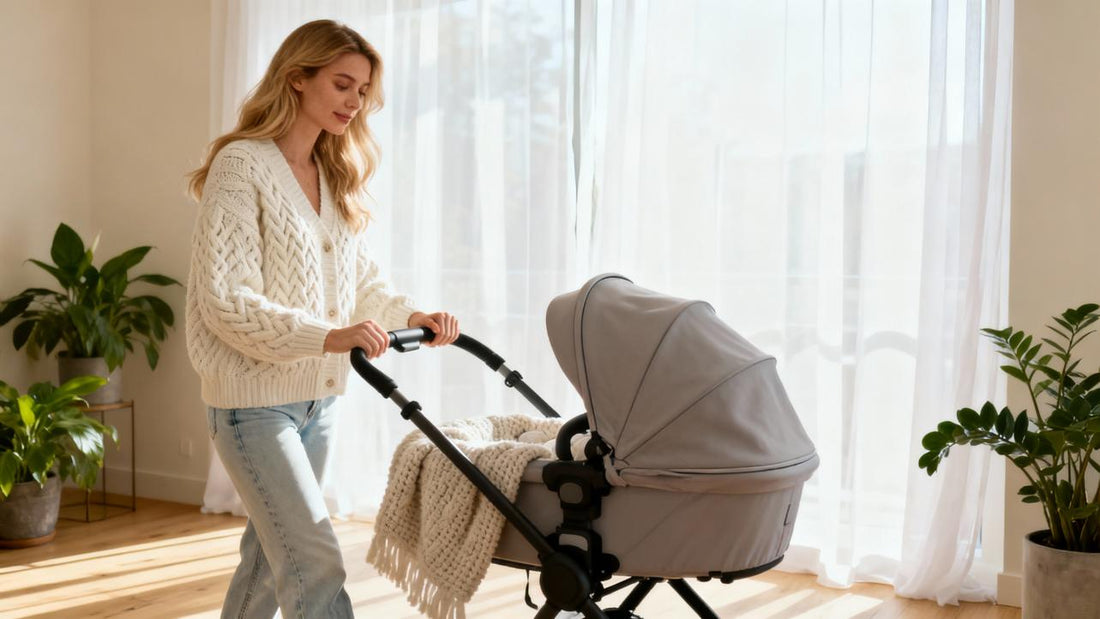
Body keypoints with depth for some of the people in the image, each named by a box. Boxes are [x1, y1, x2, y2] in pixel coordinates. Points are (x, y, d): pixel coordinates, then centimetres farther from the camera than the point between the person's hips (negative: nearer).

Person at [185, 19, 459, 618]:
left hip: (317, 396, 8)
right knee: (315, 566, -12)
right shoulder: (242, 165, -12)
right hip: (254, 397, -8)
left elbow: (360, 280, 14)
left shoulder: (335, 176, 13)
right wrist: (327, 337, -30)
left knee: (272, 548, 19)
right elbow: (226, 301, -19)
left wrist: (410, 315, -6)